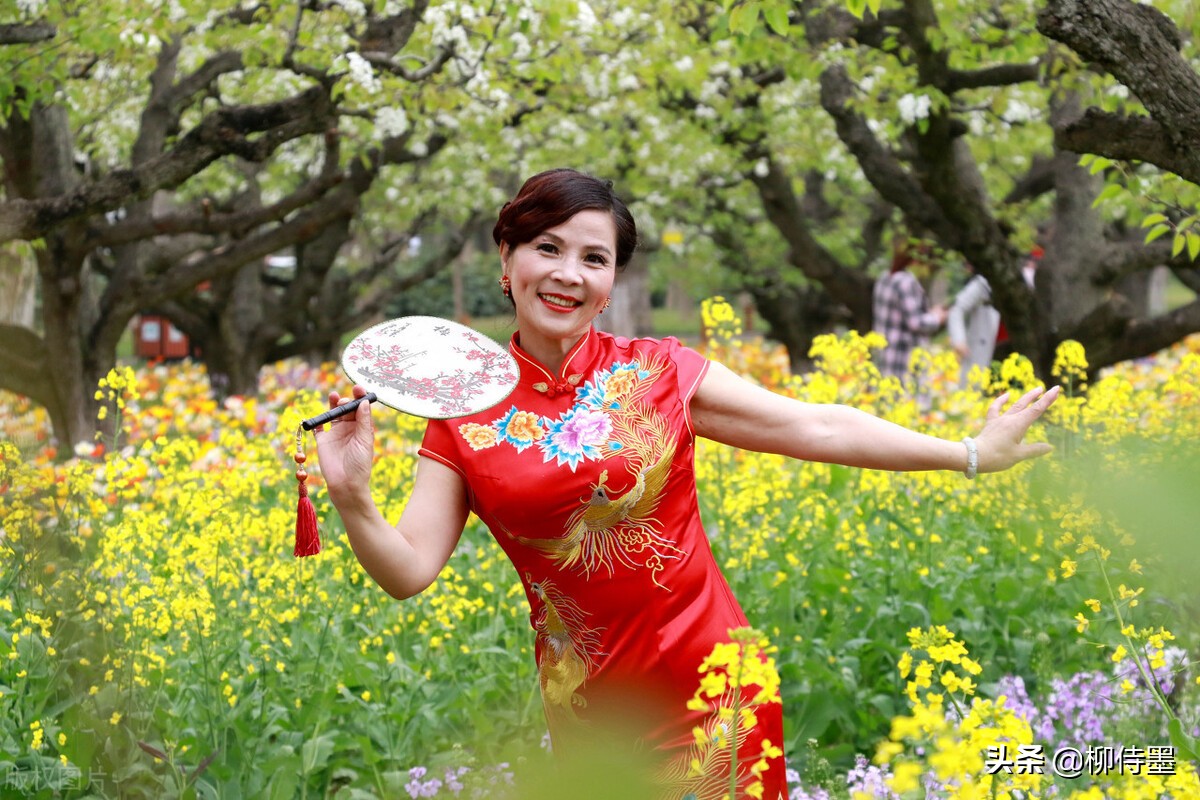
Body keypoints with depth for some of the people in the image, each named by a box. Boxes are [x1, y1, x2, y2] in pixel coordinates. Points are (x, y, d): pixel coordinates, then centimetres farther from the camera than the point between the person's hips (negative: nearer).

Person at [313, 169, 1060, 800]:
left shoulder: (658, 372, -1)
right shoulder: (464, 415, 0)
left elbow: (815, 428, 0)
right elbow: (409, 570, -3)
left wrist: (968, 453, -1)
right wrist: (351, 496, -21)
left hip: (714, 689, 0)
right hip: (588, 711, 0)